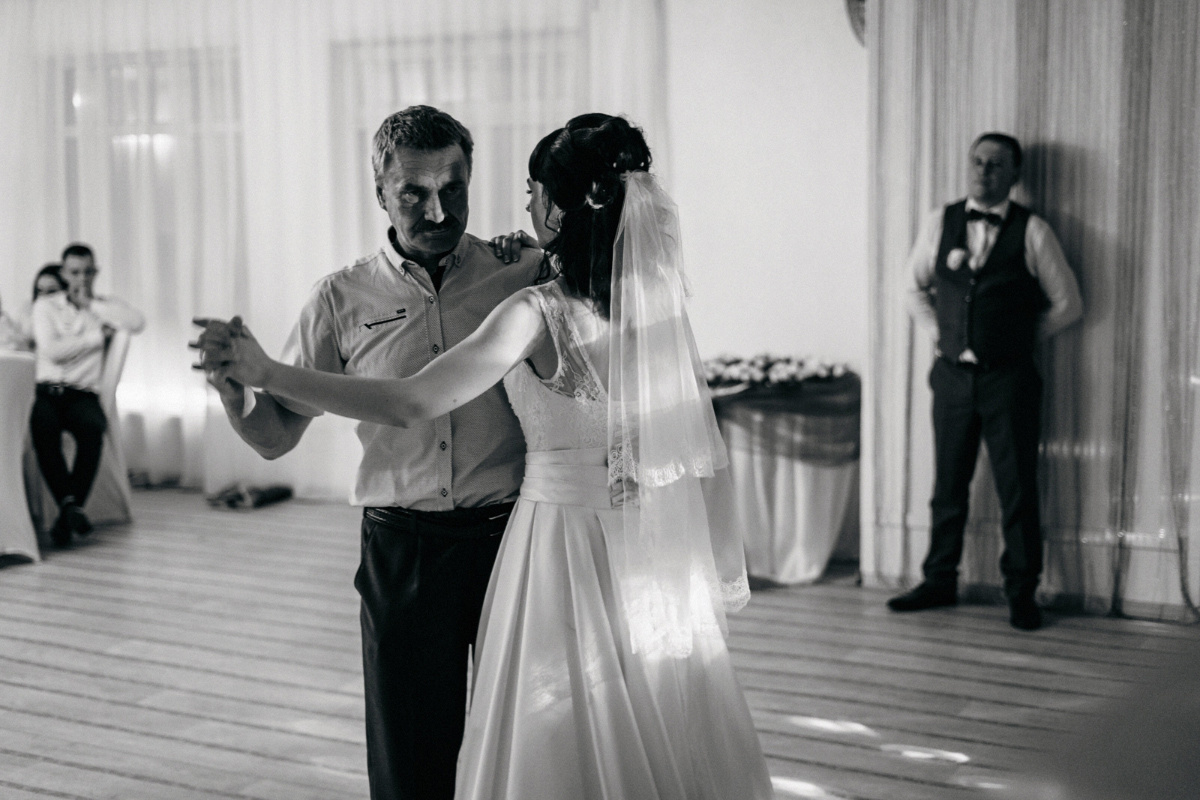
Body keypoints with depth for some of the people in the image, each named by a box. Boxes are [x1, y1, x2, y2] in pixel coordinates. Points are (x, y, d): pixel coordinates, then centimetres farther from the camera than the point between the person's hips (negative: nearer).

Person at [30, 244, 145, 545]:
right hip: (47, 391, 0)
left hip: (83, 394, 0)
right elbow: (52, 350, -4)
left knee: (93, 428, -35)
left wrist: (92, 304, -2)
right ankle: (70, 503, -37)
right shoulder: (45, 306, 14)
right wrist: (98, 336, 0)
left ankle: (66, 513, -33)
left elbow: (138, 322, -8)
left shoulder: (106, 306, 16)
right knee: (43, 427, -36)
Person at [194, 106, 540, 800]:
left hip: (508, 536, 0)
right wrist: (231, 383, -14)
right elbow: (276, 436, 6)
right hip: (401, 551, 1)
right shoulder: (344, 300, 5)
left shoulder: (526, 276, 1)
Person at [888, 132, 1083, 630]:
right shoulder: (940, 224, 4)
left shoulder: (1032, 232, -4)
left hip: (1010, 379, -3)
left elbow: (1067, 304, 4)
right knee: (948, 484, 11)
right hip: (953, 376, 3)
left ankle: (1021, 593, 13)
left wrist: (1021, 339, 3)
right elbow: (914, 286, 19)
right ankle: (939, 582, 23)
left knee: (1017, 489, 2)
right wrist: (940, 332, 10)